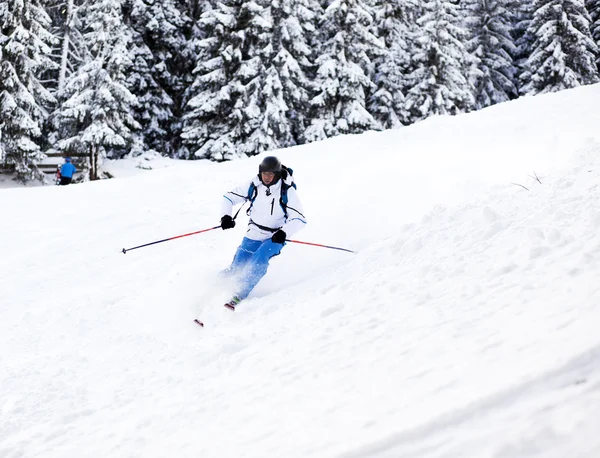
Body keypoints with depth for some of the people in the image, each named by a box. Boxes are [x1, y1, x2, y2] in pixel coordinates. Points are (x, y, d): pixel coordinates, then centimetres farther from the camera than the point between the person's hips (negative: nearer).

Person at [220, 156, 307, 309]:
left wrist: (284, 232, -35)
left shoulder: (287, 191, -17)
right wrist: (226, 216, -17)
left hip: (275, 238, -3)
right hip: (253, 235, 3)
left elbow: (299, 219, -18)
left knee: (260, 259, -29)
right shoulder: (253, 185, -9)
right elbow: (229, 197, 1)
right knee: (237, 268, -2)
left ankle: (239, 296, -26)